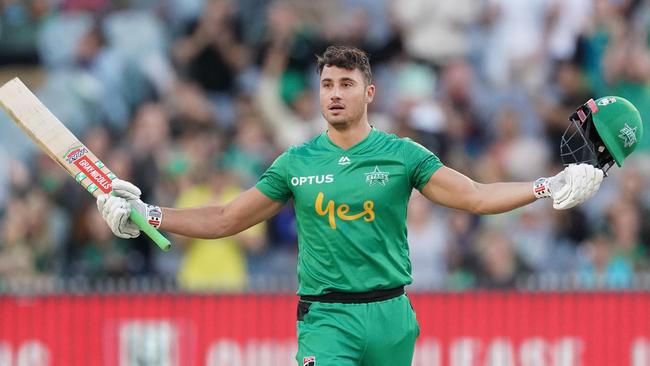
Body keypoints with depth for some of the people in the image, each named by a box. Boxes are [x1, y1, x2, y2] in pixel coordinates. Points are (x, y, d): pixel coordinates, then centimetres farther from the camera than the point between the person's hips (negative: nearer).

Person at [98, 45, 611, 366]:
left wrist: (550, 188, -9)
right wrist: (146, 215, 5)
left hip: (390, 317, 1)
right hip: (326, 318, -1)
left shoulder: (403, 156, 4)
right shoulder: (297, 164, 7)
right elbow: (225, 220, 12)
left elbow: (476, 197, 2)